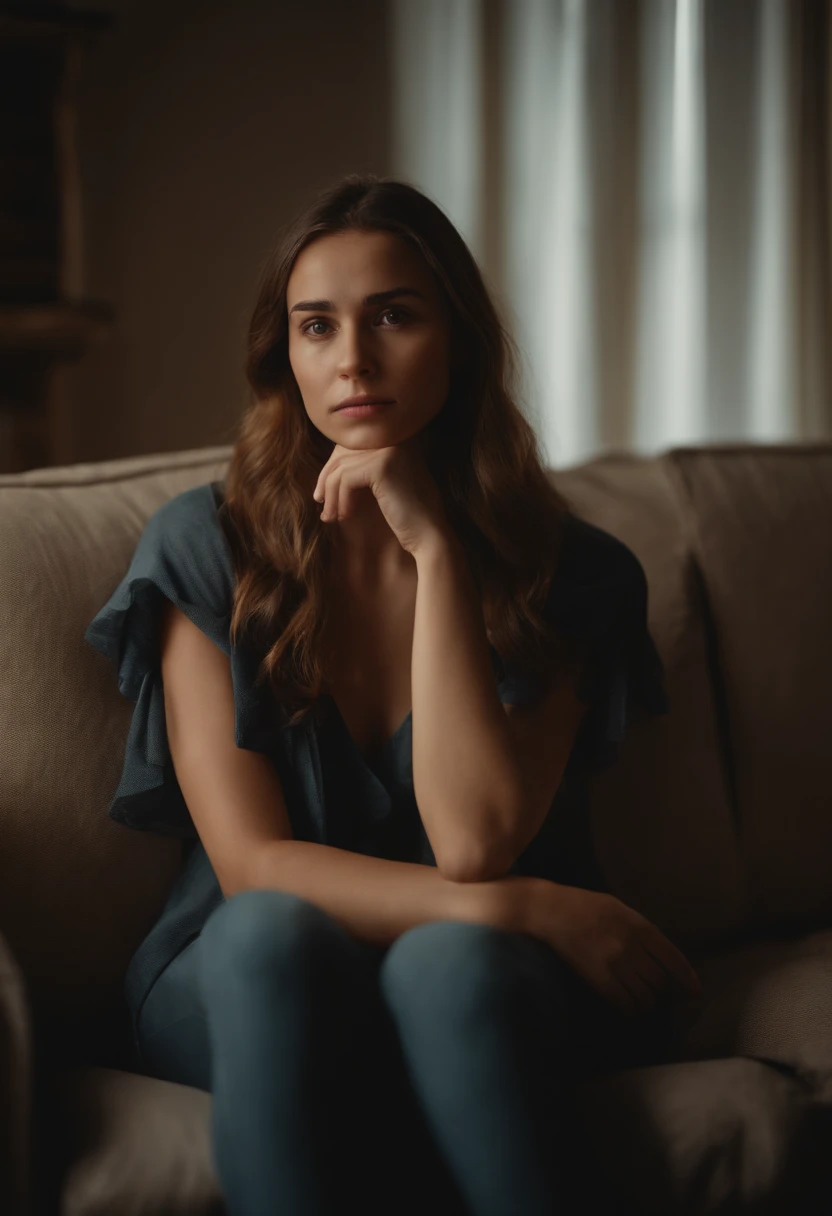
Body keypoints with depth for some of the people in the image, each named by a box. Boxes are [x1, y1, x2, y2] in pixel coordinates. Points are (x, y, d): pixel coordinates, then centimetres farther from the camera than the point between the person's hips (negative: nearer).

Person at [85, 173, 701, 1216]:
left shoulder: (566, 572, -5)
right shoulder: (203, 546, -6)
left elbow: (473, 845, -18)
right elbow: (251, 865, -12)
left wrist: (434, 546, -20)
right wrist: (530, 909, -20)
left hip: (490, 981, 0)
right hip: (250, 988, 0)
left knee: (447, 960, -35)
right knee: (273, 932, -34)